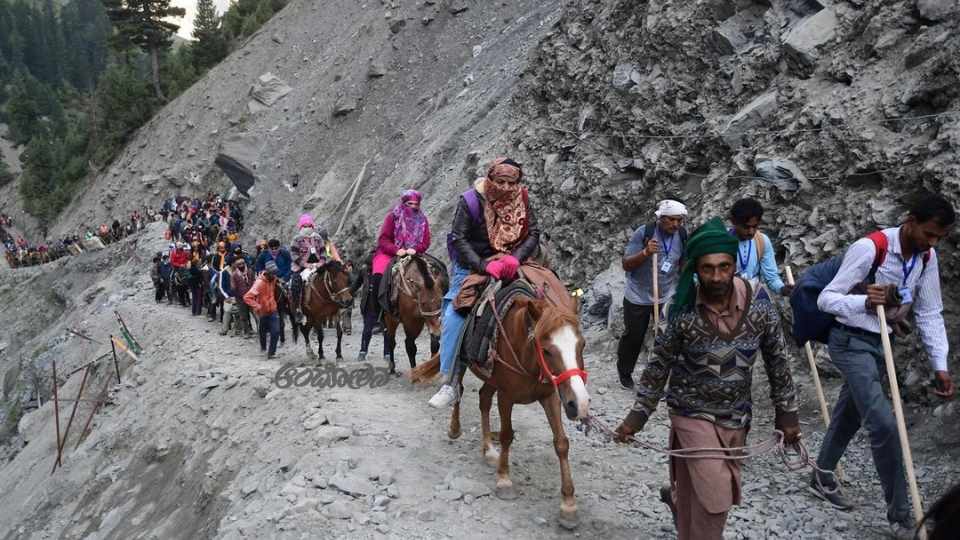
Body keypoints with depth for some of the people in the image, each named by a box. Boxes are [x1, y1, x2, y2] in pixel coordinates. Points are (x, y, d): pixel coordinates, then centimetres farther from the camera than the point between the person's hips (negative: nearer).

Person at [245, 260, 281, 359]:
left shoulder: (273, 279, -7)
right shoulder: (260, 283, -28)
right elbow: (247, 297, -32)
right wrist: (257, 306, -36)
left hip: (273, 310, 4)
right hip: (263, 312, -4)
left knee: (276, 331, -7)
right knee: (263, 331, 18)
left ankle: (271, 352, 4)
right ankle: (263, 347, 44)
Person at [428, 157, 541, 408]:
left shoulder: (521, 200, -6)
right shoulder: (470, 201, -15)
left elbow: (533, 233, -7)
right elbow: (459, 239, -18)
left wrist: (515, 258, -26)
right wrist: (484, 266, -30)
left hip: (509, 265, 4)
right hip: (472, 266, -4)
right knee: (453, 316, -17)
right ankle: (450, 384, -13)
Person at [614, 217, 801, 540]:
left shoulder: (758, 303, -13)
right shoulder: (684, 312, -17)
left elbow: (777, 360, -1)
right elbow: (659, 366, -5)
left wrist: (787, 413, 3)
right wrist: (637, 416, -4)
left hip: (737, 417, 3)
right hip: (693, 413, -3)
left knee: (696, 493, 15)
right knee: (714, 500, -8)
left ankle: (675, 496, 49)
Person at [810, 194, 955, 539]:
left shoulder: (928, 258, -1)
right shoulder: (870, 248, -23)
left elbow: (930, 314, 4)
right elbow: (826, 299, -20)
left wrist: (939, 365, -5)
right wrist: (864, 302, -38)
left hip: (882, 343, 7)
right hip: (852, 342, -7)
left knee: (849, 415, 19)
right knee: (884, 424, -14)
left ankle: (822, 480, 39)